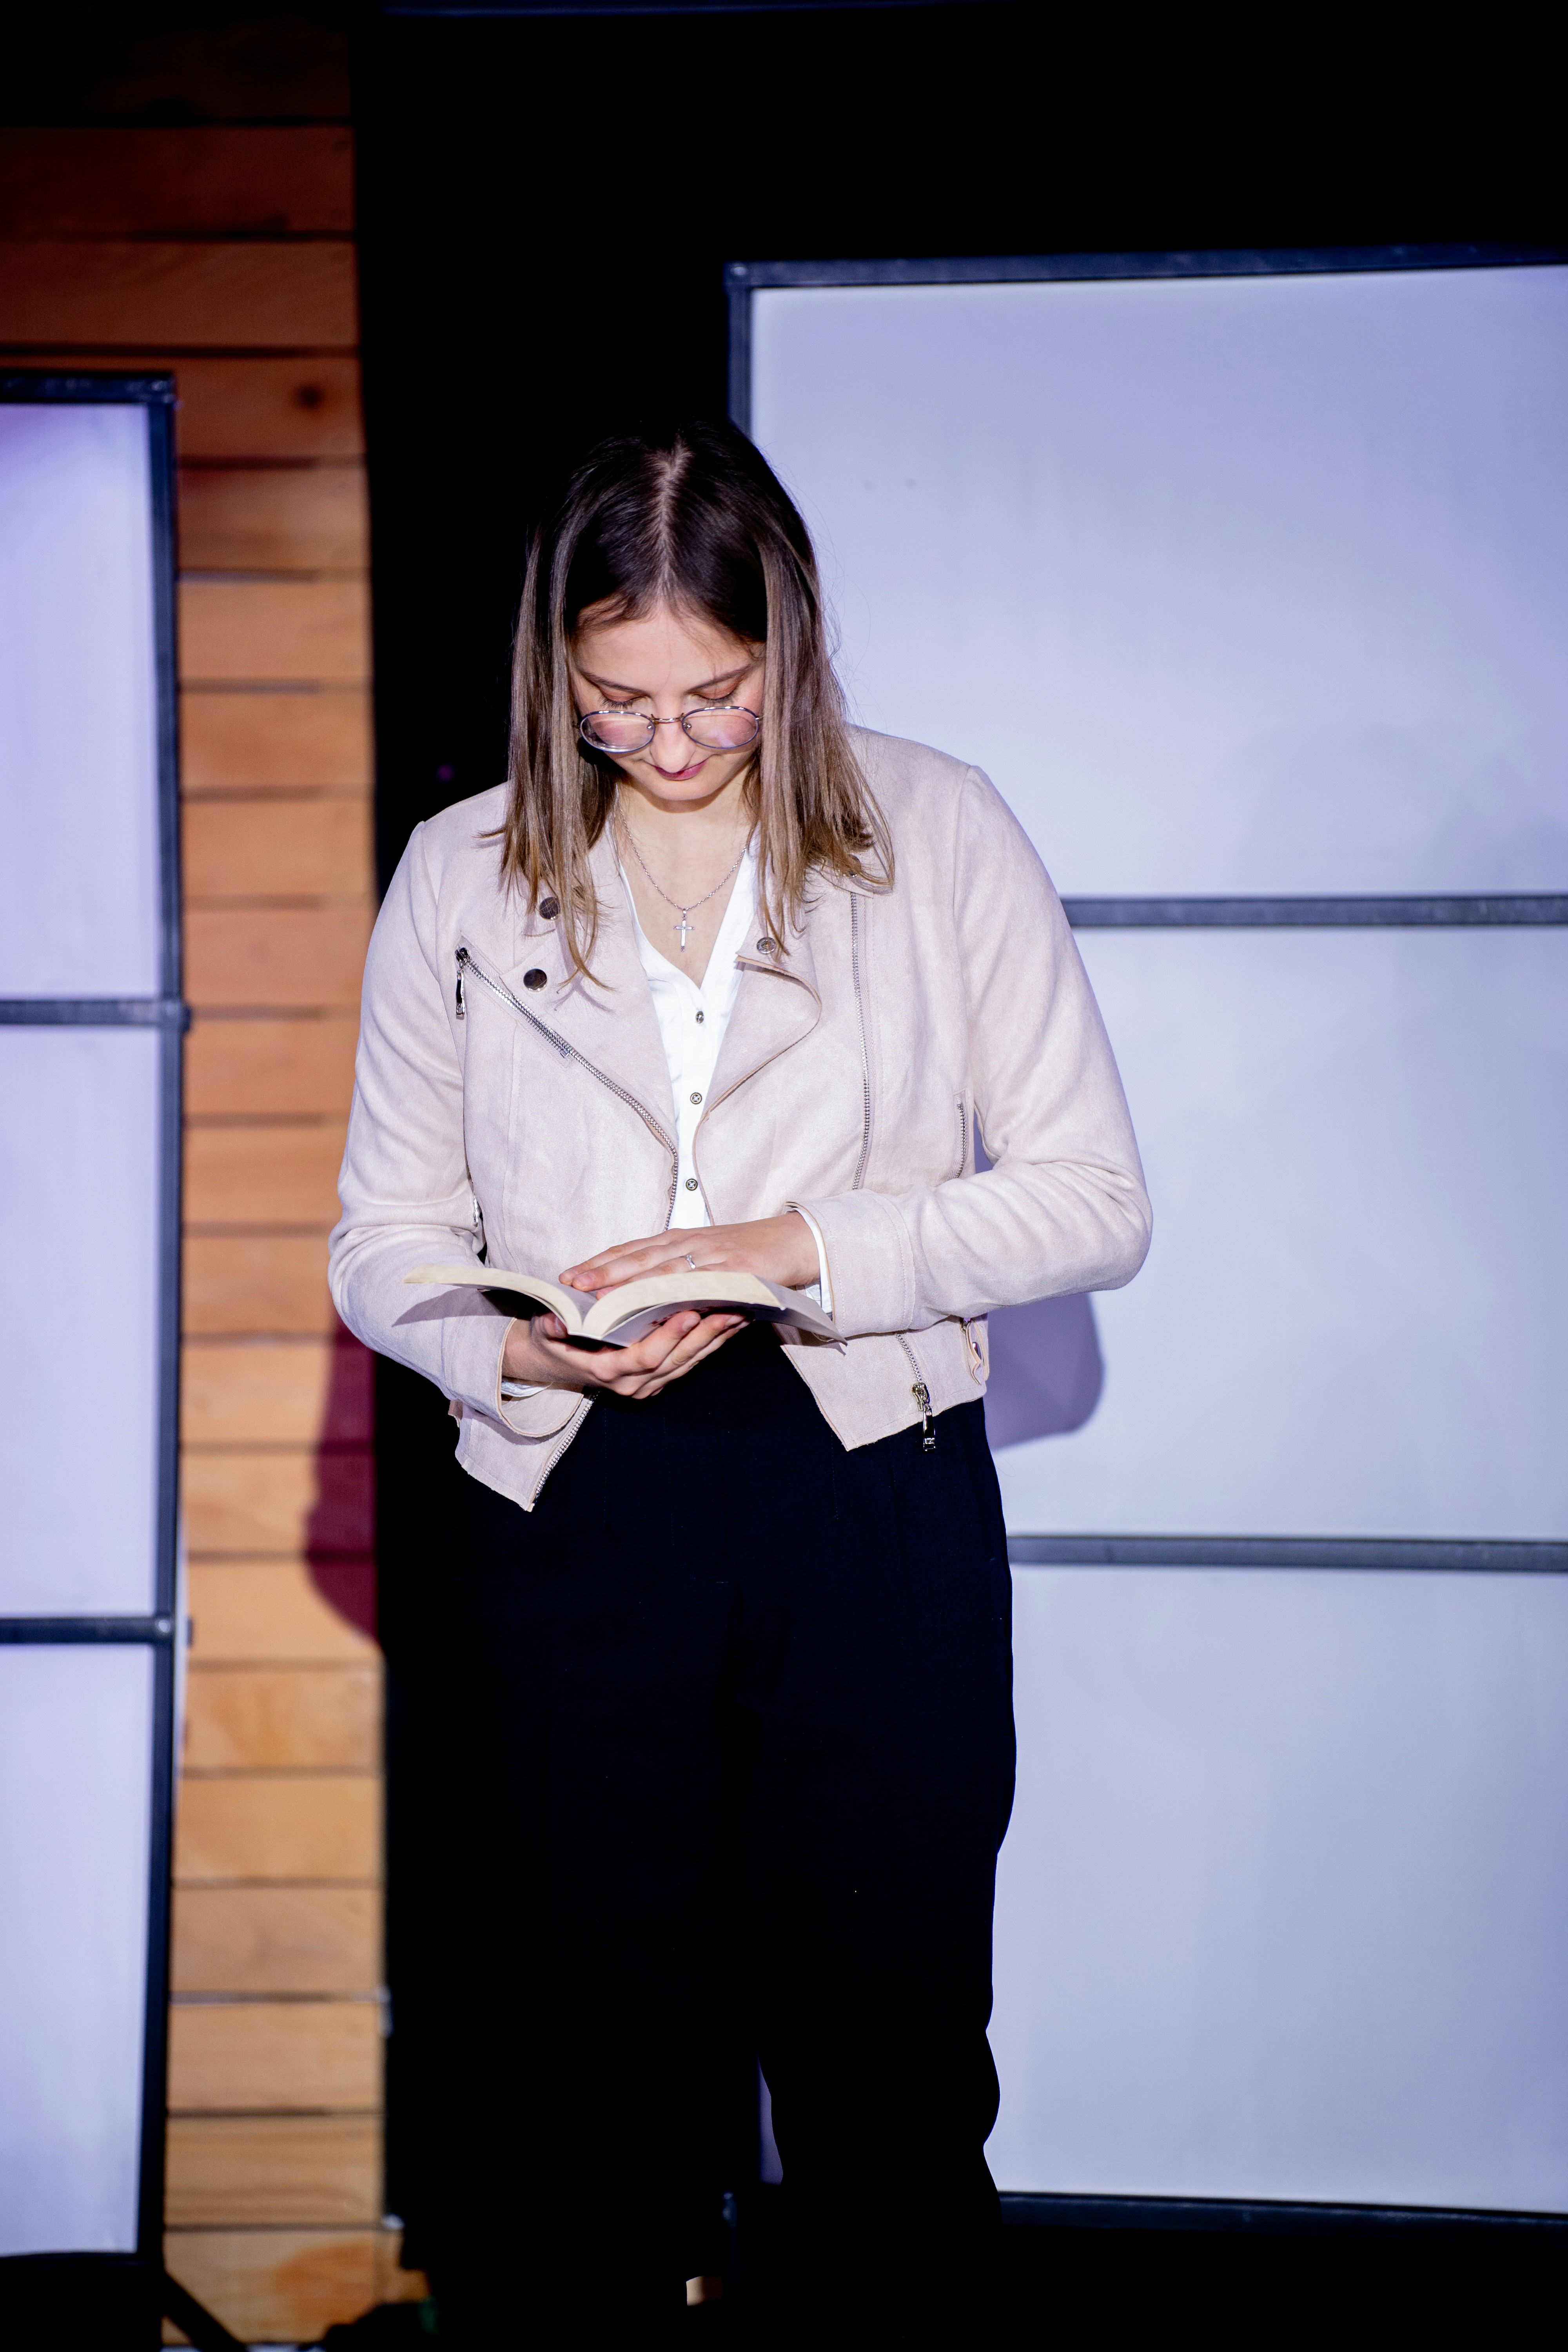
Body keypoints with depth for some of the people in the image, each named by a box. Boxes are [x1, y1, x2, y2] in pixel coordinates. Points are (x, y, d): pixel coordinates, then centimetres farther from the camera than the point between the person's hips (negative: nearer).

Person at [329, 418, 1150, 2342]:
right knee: (587, 2057, 6)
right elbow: (384, 1242, 9)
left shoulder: (939, 837, 2)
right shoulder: (461, 876, 7)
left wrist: (802, 1246, -13)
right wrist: (521, 1348, -13)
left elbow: (1094, 1200, 0)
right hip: (565, 1518, 1)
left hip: (875, 1519, -1)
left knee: (884, 2043, 6)